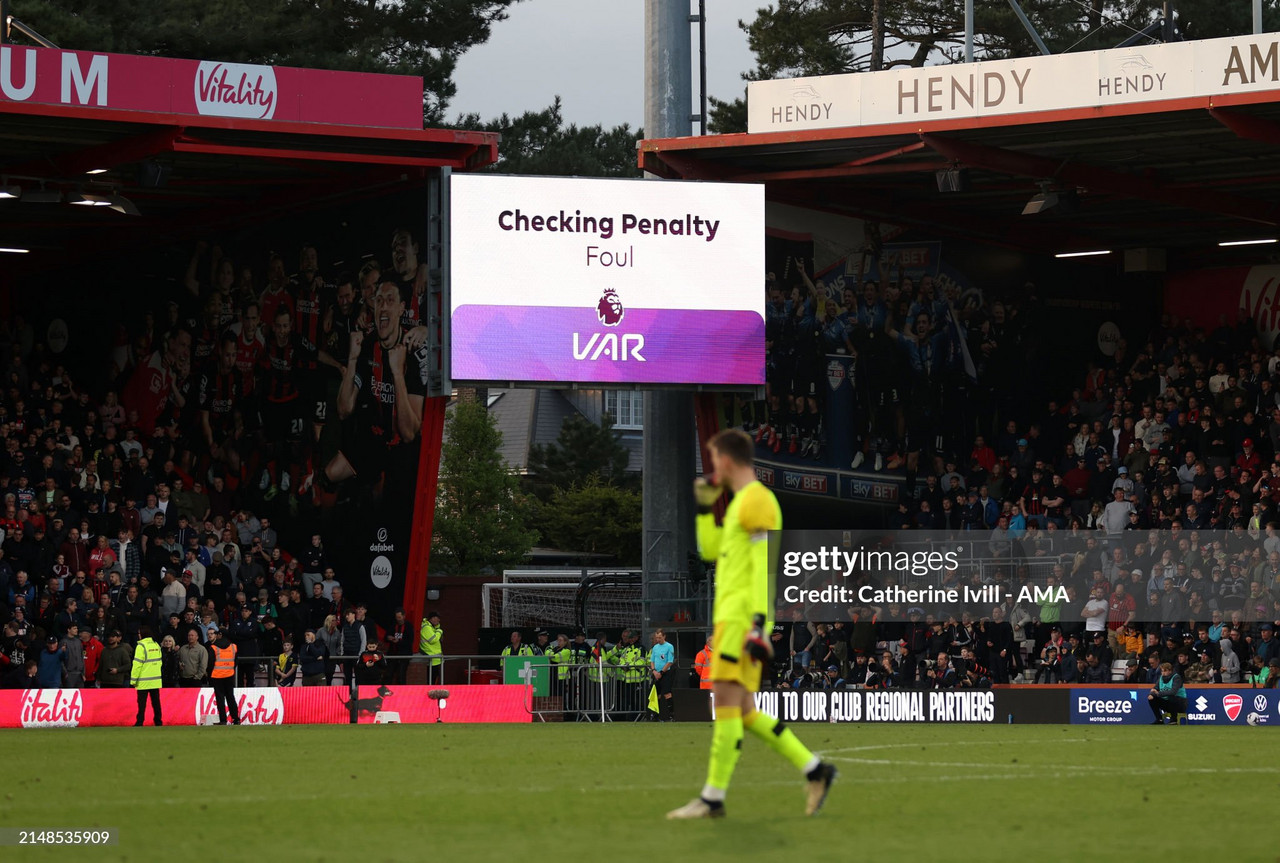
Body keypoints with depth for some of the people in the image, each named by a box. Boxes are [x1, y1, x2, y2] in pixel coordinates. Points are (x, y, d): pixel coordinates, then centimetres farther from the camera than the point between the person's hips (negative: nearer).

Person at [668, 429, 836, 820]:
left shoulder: (757, 501, -10)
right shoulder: (740, 502, 21)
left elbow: (764, 565, -18)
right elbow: (710, 551, 31)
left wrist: (758, 622, -23)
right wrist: (705, 508, 20)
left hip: (742, 618, -10)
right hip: (730, 615, 10)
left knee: (727, 702, -11)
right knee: (743, 711, 8)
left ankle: (713, 798, -12)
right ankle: (815, 770, 10)